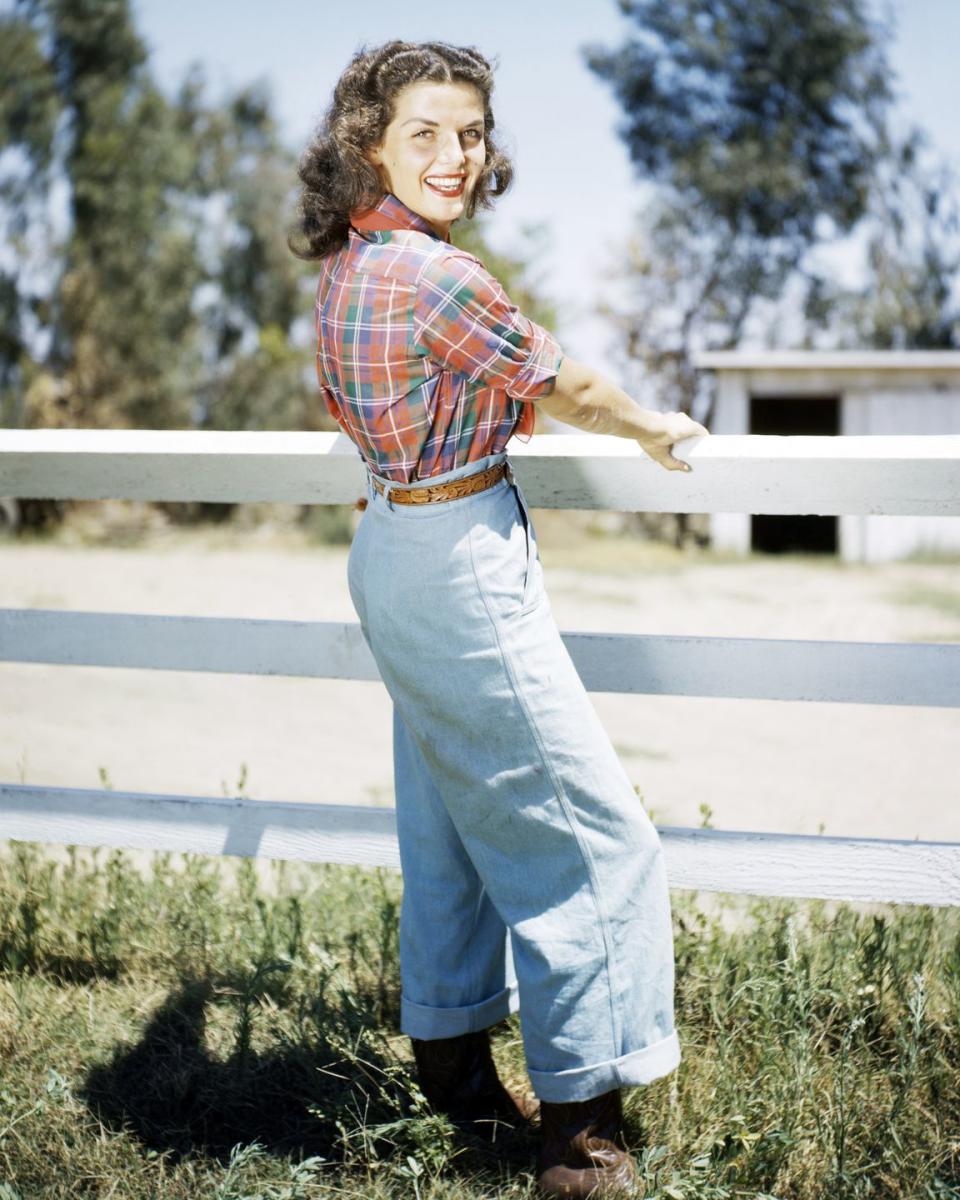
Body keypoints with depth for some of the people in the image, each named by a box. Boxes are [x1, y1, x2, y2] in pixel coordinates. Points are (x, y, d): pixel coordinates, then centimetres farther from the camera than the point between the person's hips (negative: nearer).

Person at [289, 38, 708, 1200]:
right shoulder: (439, 275, -22)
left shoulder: (343, 269, 8)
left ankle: (450, 1060, 33)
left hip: (390, 547, 10)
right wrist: (656, 428, 9)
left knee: (448, 821, 20)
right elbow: (565, 387, -11)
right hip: (461, 564, -10)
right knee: (583, 833, -2)